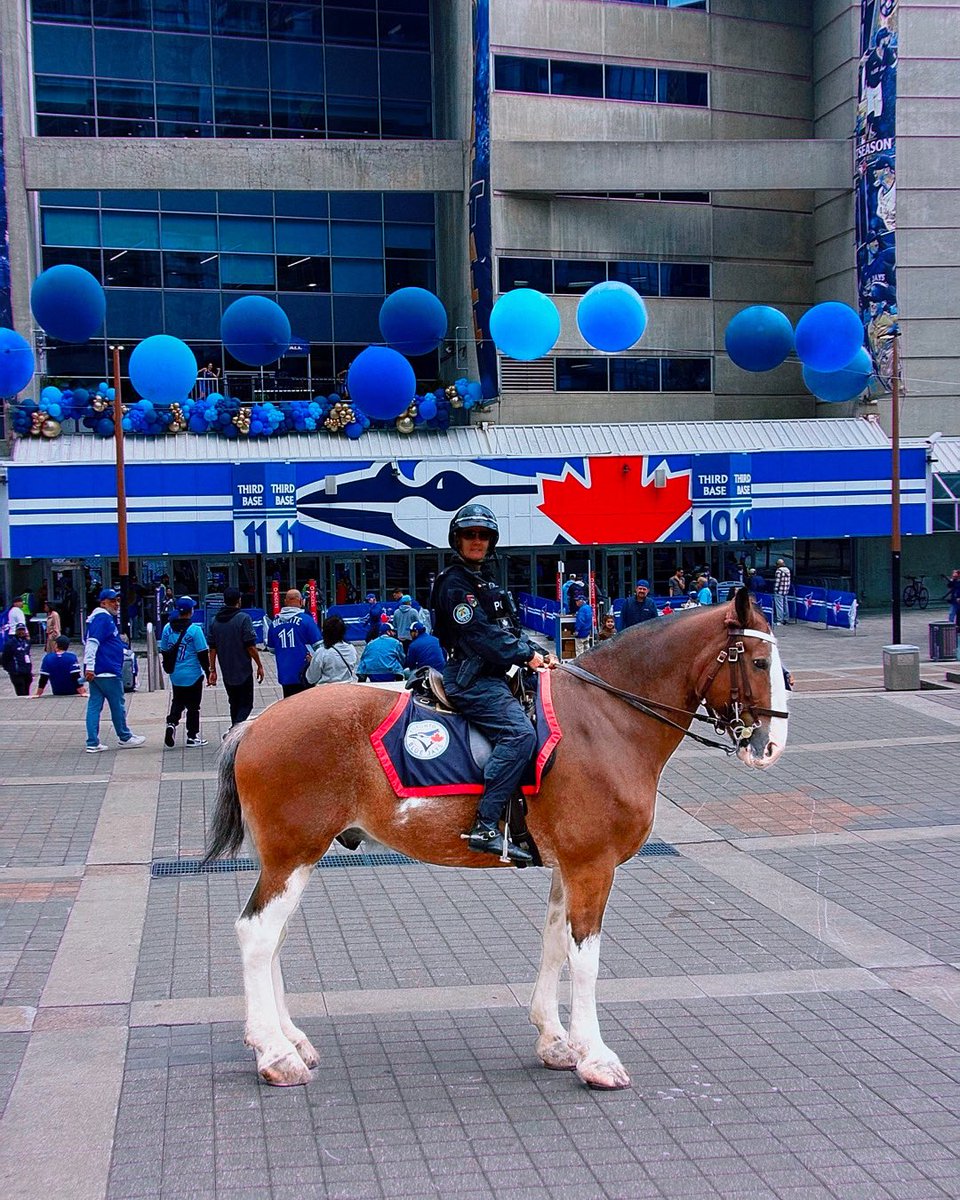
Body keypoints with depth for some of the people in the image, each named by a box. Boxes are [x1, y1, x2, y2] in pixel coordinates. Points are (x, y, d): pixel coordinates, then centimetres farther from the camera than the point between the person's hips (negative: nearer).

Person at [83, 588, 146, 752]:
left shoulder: (108, 618, 19)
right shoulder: (103, 618, -13)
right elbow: (92, 642, -22)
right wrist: (89, 667, -27)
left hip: (96, 672, 10)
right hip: (107, 671, -10)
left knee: (94, 705, 5)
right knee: (118, 705, 4)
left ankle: (93, 743, 4)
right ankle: (125, 738, 16)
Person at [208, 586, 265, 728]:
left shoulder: (215, 621, 5)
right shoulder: (244, 618, -12)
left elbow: (212, 648, 6)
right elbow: (251, 646, -14)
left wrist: (212, 670, 11)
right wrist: (259, 666, -5)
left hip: (226, 673, 5)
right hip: (244, 672, -5)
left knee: (234, 703, 20)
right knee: (246, 705, -1)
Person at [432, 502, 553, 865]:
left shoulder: (486, 584, 24)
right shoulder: (455, 583, -7)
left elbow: (510, 630, 19)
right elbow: (479, 634, -16)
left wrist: (533, 653, 2)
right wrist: (526, 655, -13)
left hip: (493, 675, 10)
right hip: (471, 679, -10)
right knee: (519, 732, -28)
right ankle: (485, 827, -32)